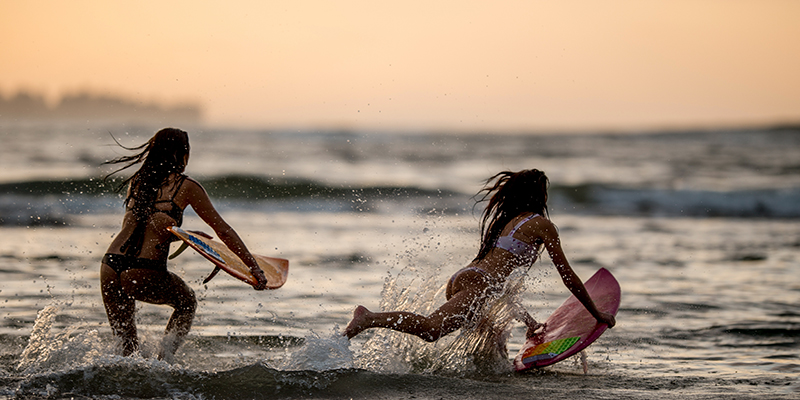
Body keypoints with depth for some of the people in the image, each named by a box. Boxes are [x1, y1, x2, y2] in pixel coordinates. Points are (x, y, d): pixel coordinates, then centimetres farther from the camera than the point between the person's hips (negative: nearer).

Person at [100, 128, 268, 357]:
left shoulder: (136, 182, 17)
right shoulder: (186, 187, 3)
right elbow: (222, 230, 6)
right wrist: (254, 267, 11)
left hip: (109, 269, 4)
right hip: (144, 276, -4)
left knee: (128, 345, 22)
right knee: (186, 304, 28)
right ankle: (163, 361, 11)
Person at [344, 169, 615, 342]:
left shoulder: (506, 221, 35)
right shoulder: (541, 224, 12)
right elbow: (568, 276, 13)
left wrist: (528, 321, 47)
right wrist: (596, 314, 24)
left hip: (460, 278, 9)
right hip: (478, 284, -9)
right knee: (431, 328, -28)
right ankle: (369, 319, -42)